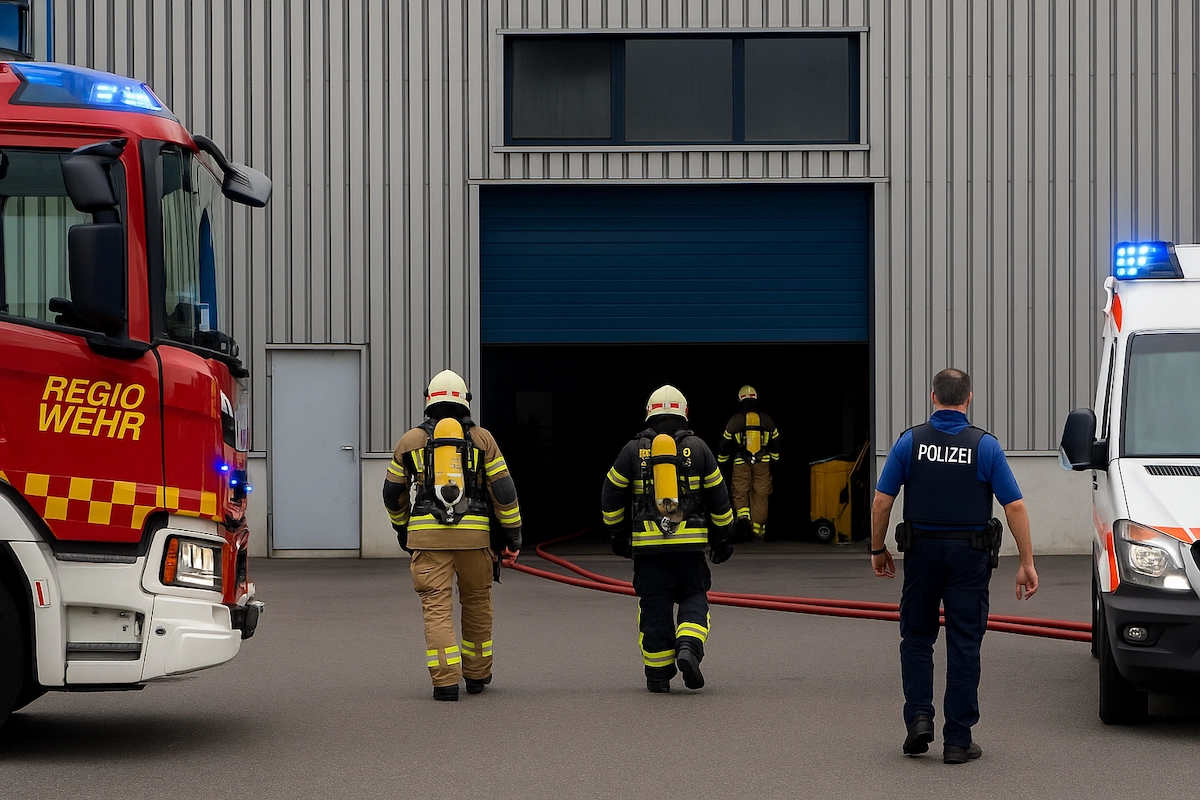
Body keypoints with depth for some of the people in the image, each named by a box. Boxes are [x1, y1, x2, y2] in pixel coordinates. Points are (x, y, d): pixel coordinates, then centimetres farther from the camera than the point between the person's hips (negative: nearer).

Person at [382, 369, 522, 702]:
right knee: (476, 602, 17)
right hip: (473, 535, 1)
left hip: (426, 534, -1)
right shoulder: (482, 439, 7)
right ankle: (477, 674, 26)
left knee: (437, 607, -2)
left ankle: (445, 680, -13)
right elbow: (504, 490, 3)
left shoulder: (410, 441, 8)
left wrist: (401, 529, 32)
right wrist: (514, 536, 9)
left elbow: (392, 493, 16)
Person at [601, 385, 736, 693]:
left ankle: (658, 674, 6)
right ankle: (688, 647, -15)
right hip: (690, 541, 0)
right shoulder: (697, 448, 3)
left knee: (654, 606, 5)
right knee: (694, 597, 11)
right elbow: (718, 497, 6)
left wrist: (618, 535, 19)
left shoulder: (633, 450, 4)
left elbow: (611, 496, 7)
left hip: (647, 543, 0)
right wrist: (723, 538, 16)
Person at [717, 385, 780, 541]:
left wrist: (721, 463, 19)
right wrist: (774, 461, 27)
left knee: (740, 494, 8)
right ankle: (757, 531, 6)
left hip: (740, 464, -1)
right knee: (760, 496, 5)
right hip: (762, 464, 1)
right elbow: (775, 444, 13)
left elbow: (725, 445, 5)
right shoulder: (767, 420, 4)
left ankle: (743, 516, -19)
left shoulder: (734, 421, -2)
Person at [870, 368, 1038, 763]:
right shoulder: (985, 445, -5)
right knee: (964, 645, 3)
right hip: (970, 556, -1)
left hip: (922, 552, 1)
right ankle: (958, 740, 3)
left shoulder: (910, 441, -3)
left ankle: (919, 717, 0)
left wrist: (878, 549, 10)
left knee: (916, 639, 16)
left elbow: (882, 501, -3)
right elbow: (1015, 507, -8)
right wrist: (1026, 563, -3)